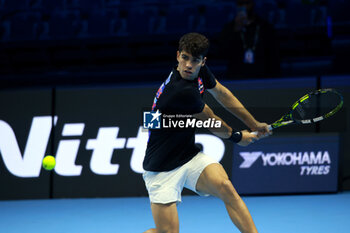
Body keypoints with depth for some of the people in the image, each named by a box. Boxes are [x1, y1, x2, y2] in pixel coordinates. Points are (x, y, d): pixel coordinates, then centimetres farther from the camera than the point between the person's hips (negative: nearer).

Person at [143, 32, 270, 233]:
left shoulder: (201, 71, -4)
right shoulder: (183, 92, -27)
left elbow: (222, 94, 17)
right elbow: (213, 124, -10)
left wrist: (255, 125, 19)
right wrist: (237, 137, 10)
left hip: (190, 156, 7)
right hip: (162, 170, -7)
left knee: (225, 187, -22)